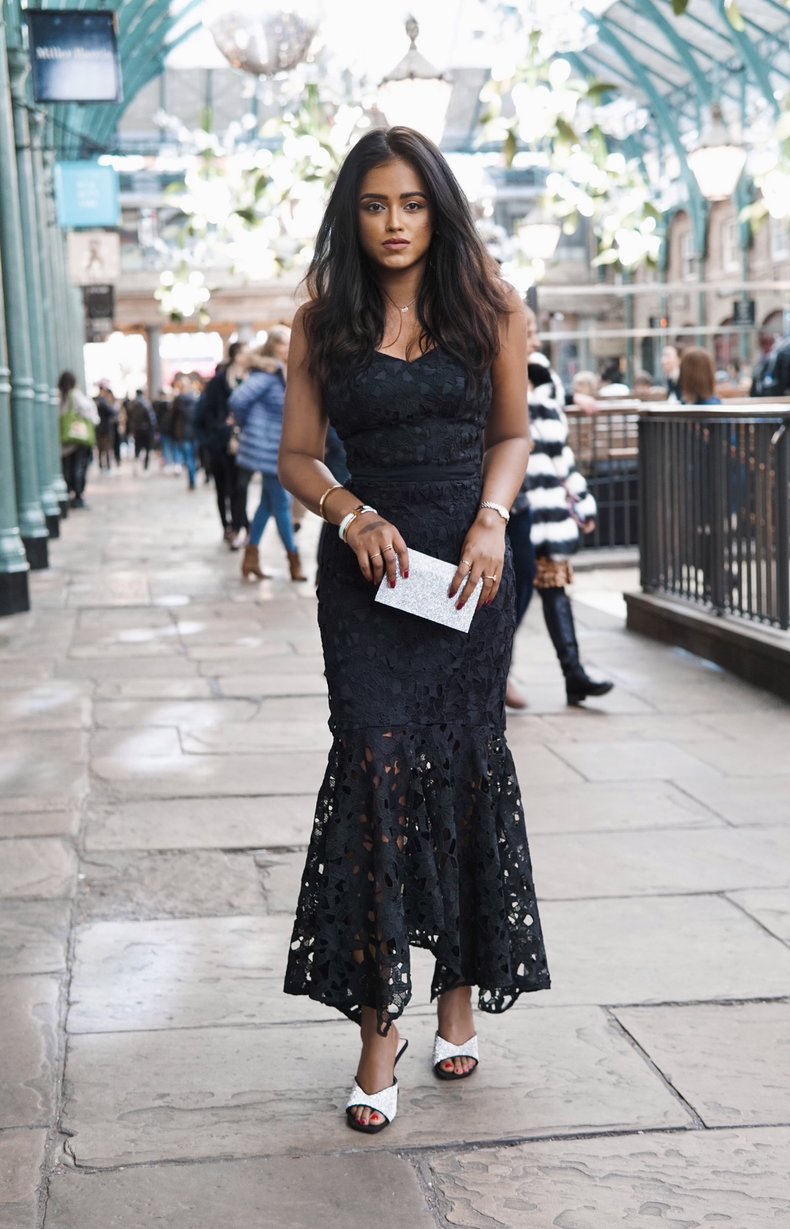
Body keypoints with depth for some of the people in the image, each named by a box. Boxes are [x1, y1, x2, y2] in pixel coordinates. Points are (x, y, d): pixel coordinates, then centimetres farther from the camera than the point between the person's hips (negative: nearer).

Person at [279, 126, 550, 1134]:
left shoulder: (488, 304, 4)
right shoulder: (324, 321, 4)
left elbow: (512, 433, 11)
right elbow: (298, 457, 7)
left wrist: (491, 521, -7)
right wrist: (354, 516, -12)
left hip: (466, 560, 1)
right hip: (366, 560, -1)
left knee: (465, 767, 5)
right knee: (378, 764, -10)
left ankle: (460, 991, 22)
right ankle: (378, 1027, -3)